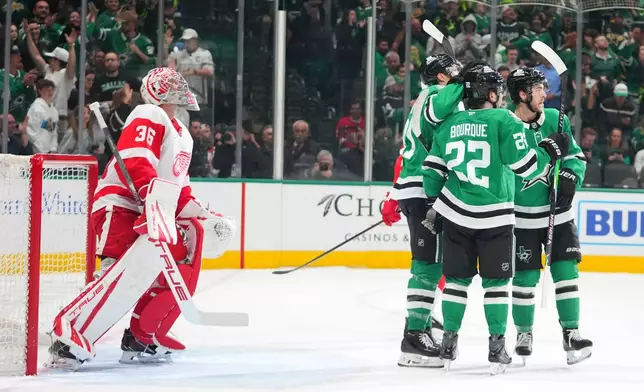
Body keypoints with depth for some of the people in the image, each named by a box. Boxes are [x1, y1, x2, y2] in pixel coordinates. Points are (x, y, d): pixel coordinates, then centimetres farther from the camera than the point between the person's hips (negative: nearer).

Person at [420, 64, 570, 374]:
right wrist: (551, 150, 4)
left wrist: (433, 205, 22)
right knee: (495, 281, 5)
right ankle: (497, 348, 3)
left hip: (455, 214, 4)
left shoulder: (449, 124, 7)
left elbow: (432, 169, 10)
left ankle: (449, 344, 15)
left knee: (457, 277, 13)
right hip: (494, 217, -4)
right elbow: (526, 166, -12)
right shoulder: (504, 121, -8)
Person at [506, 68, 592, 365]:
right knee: (526, 275, 0)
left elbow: (575, 156, 7)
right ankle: (524, 333, 19)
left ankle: (571, 332, 2)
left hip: (558, 212, 3)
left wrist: (568, 179, -11)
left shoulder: (554, 119, 0)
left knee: (566, 270, -3)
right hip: (522, 215, -3)